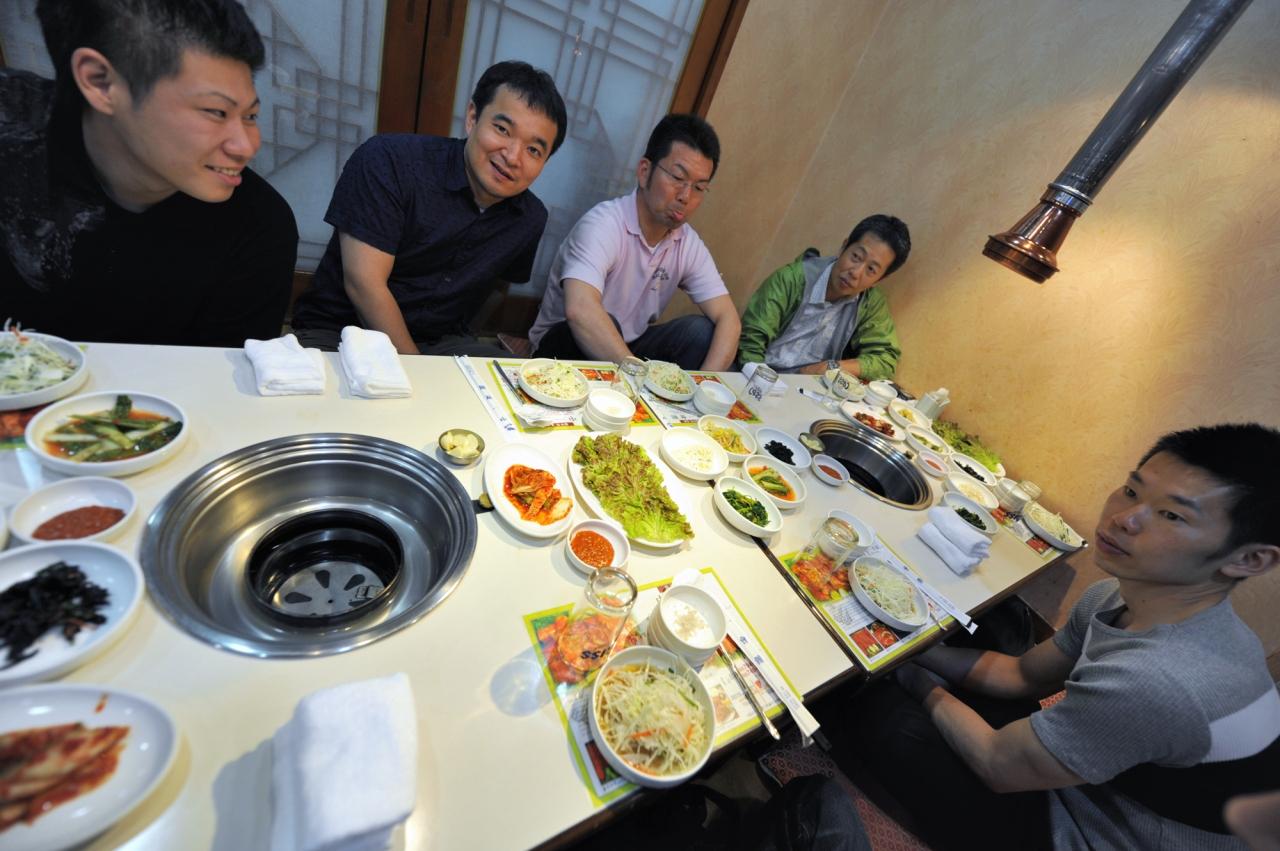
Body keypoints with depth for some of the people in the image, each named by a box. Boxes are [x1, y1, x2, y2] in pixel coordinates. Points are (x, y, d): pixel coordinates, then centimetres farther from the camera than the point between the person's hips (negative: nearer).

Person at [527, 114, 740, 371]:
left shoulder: (689, 245, -4)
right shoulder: (604, 222, -22)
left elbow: (727, 318, -11)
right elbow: (580, 310, -40)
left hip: (628, 347, 5)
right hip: (563, 346, -4)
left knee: (700, 330, -16)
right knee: (606, 325, -35)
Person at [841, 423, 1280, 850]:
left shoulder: (1154, 682, -38)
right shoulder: (1113, 597, -11)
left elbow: (999, 765, -24)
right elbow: (1025, 673, 3)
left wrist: (921, 685, -8)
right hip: (1088, 788, 7)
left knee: (880, 708, -11)